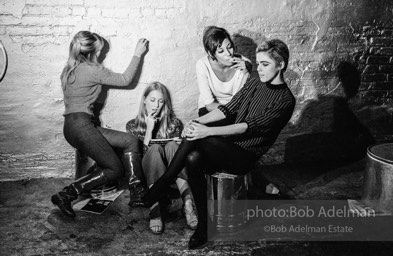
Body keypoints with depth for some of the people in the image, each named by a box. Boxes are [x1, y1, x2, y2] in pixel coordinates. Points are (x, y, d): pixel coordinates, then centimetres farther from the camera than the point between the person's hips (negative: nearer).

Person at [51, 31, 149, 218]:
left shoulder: (69, 69, 16)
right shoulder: (92, 70, -9)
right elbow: (125, 80, 0)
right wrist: (137, 54, 10)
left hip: (72, 125, 9)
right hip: (80, 125, -9)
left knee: (130, 140, 6)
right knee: (115, 169, -4)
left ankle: (137, 194, 0)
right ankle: (65, 195, -7)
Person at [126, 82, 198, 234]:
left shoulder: (174, 123, 17)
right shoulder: (133, 125, 13)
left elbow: (175, 149, 11)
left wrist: (179, 144, -11)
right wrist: (149, 129, -8)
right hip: (147, 175, -1)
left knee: (171, 145, -29)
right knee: (155, 148, -32)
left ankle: (188, 202, -47)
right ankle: (155, 209, -48)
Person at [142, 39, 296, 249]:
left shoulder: (285, 100, -9)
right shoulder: (253, 84, 14)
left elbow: (251, 126, -20)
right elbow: (228, 109, 8)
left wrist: (207, 131, -28)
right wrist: (198, 122, -10)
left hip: (245, 157, -6)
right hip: (228, 147, 6)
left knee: (195, 138, -27)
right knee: (193, 159, -27)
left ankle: (163, 184, -12)